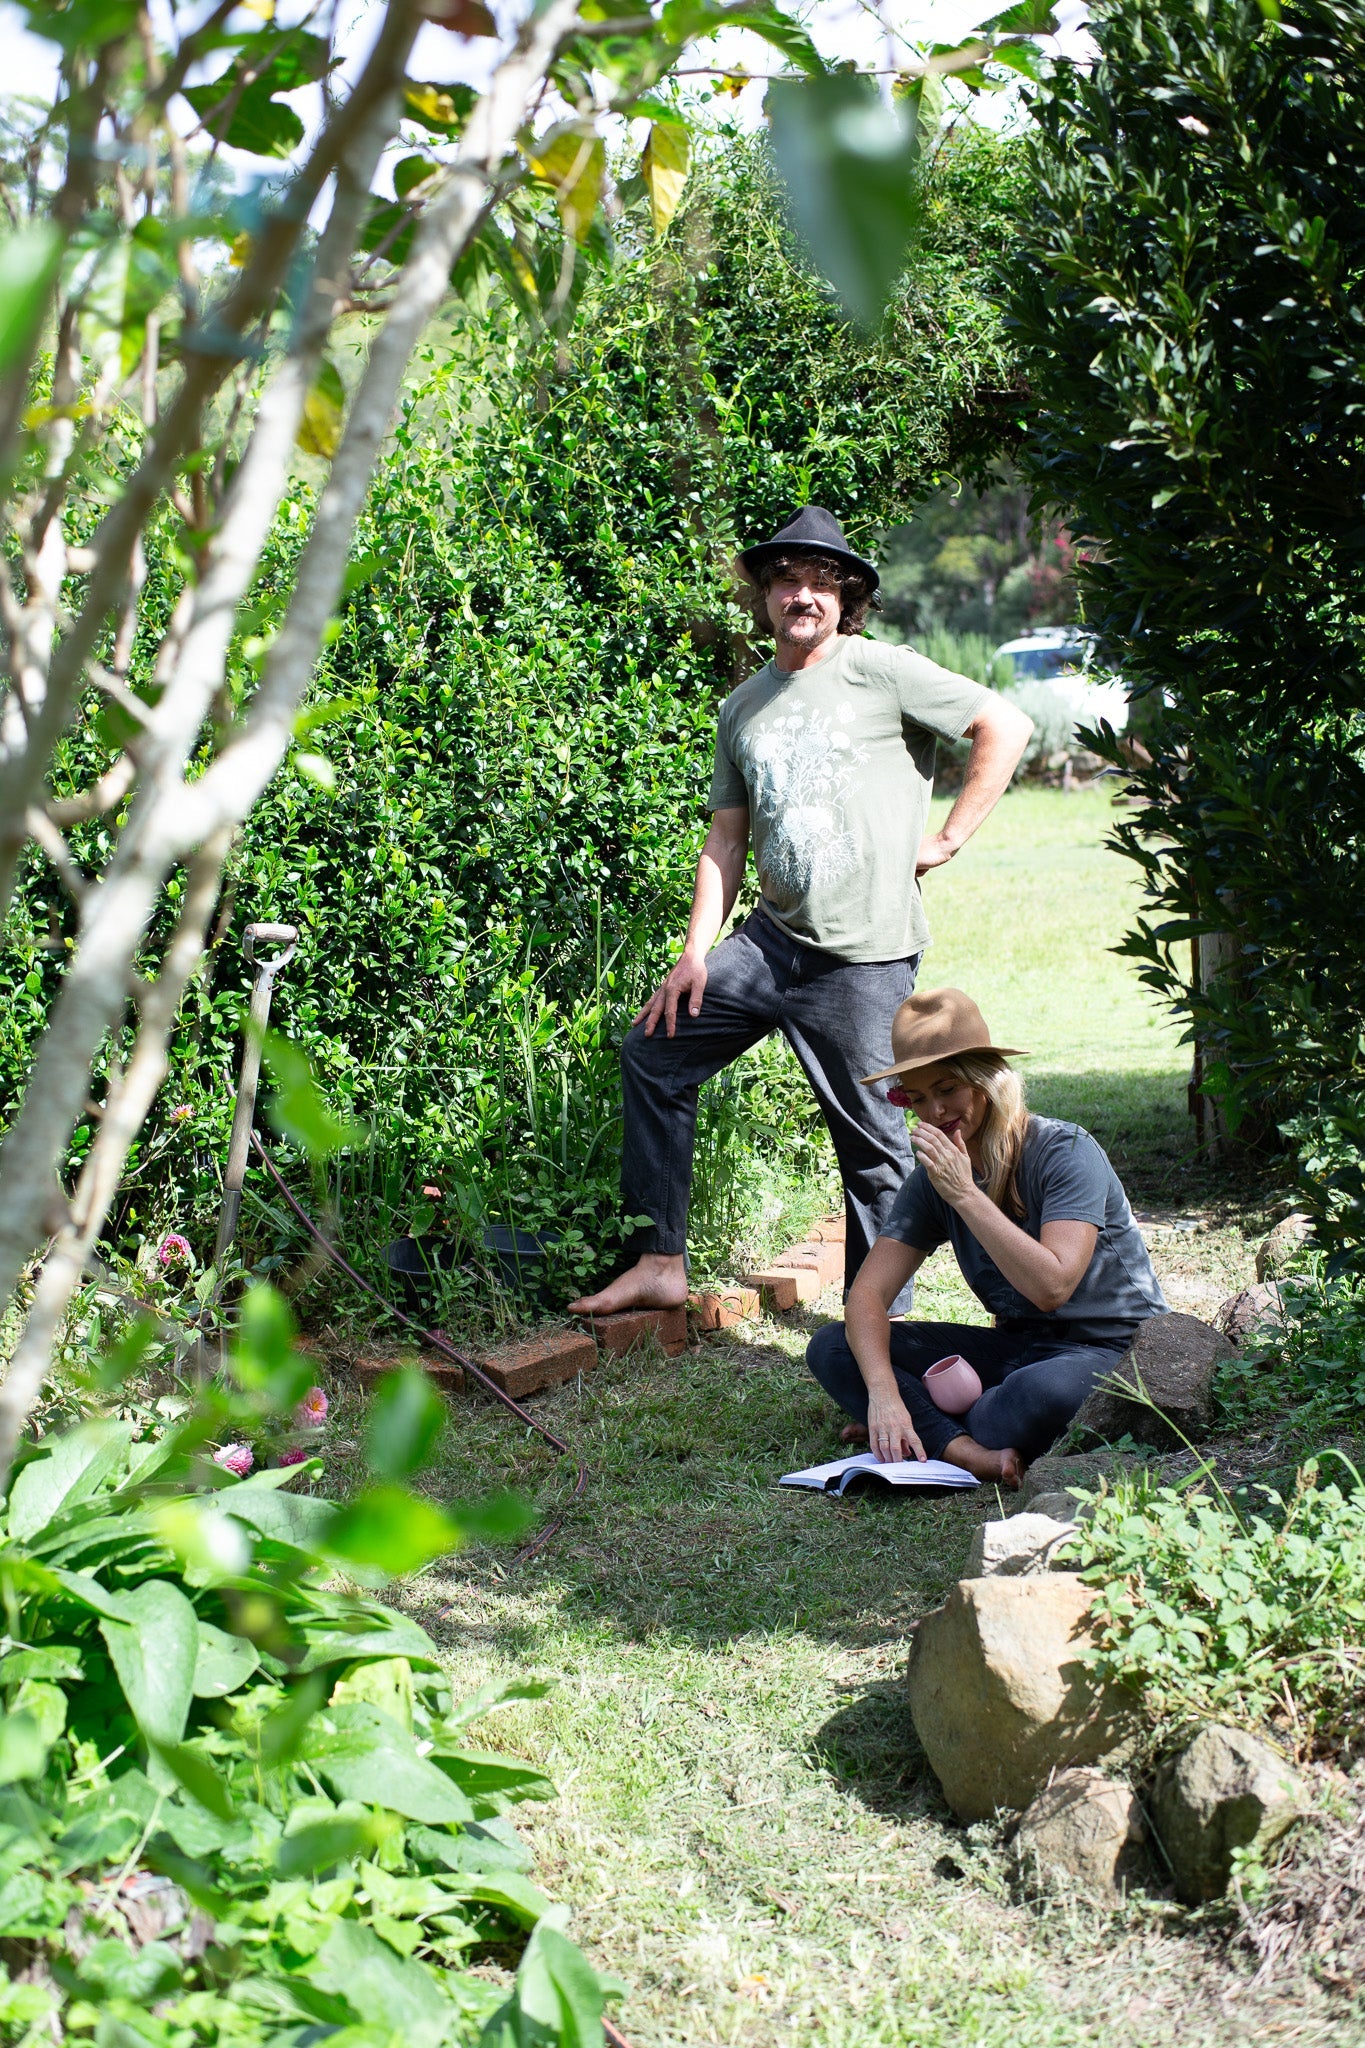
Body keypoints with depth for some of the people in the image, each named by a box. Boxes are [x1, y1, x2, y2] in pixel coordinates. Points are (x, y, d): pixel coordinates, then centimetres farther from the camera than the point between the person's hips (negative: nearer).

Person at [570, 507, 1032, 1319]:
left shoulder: (882, 672, -5)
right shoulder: (744, 706, 14)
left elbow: (1007, 725, -7)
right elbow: (727, 836, 15)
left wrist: (949, 838, -7)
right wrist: (695, 953, 6)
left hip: (865, 956, -6)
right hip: (770, 939, 7)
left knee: (873, 1145, -2)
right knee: (653, 1054, 6)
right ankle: (660, 1264, 13)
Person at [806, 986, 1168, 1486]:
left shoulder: (1064, 1152, -16)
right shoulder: (934, 1178, 1)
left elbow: (1050, 1287, -29)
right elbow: (867, 1295, -10)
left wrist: (965, 1195, -29)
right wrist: (883, 1393, -28)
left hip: (1112, 1350, -6)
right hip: (1015, 1348, 6)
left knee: (1044, 1392, -42)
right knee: (831, 1348, -8)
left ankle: (931, 1432, -12)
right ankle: (968, 1451, -27)